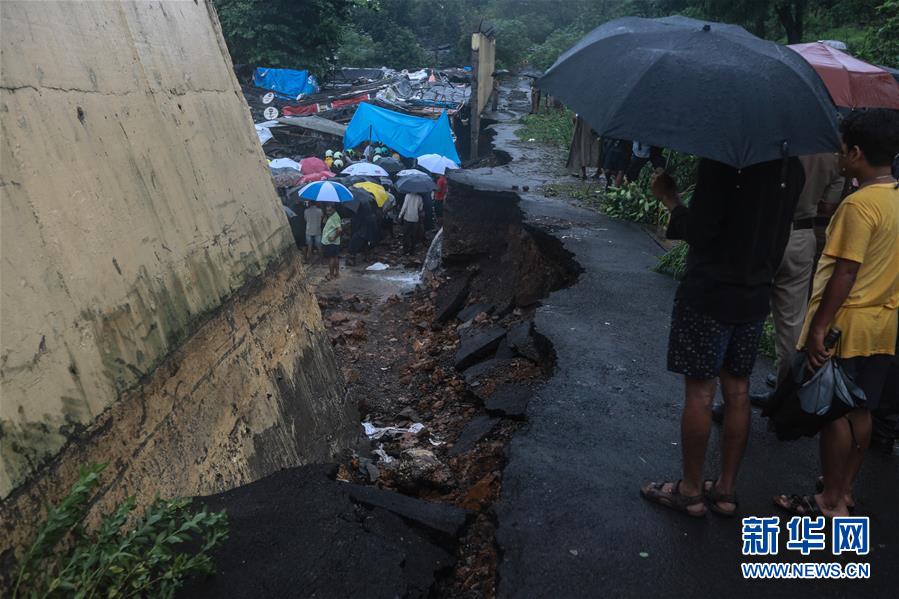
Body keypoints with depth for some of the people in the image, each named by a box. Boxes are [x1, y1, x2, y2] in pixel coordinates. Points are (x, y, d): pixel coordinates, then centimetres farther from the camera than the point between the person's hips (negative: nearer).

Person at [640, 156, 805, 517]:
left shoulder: (722, 160, -16)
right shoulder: (792, 167, 6)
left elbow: (699, 231, -20)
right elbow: (779, 238, 12)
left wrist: (669, 199, -5)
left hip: (708, 294, -7)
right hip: (755, 295, 7)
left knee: (699, 392, 3)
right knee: (737, 390, 13)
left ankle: (690, 491, 16)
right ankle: (726, 491, 24)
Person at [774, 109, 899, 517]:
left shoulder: (860, 203, -19)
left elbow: (845, 274, -22)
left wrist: (819, 327, -19)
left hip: (847, 324, -8)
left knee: (835, 412, 3)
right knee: (860, 411, 16)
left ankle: (831, 502, 14)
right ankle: (844, 490, 29)